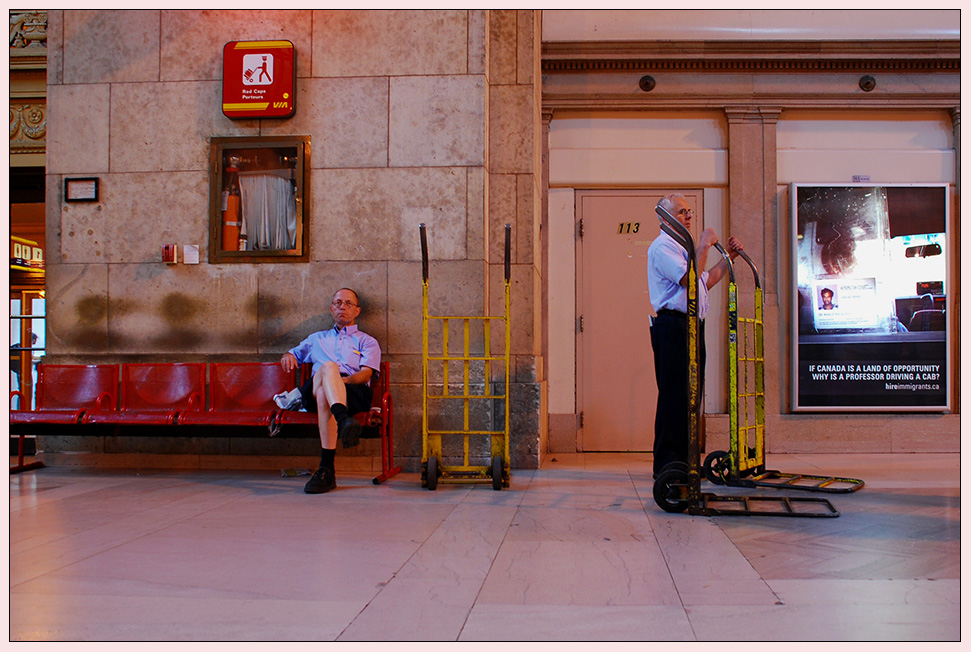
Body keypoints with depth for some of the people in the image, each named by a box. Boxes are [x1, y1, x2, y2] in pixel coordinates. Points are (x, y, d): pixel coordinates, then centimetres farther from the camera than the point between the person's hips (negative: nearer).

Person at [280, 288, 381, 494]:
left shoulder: (367, 342, 28)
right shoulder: (318, 338, 40)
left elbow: (366, 373, 9)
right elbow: (293, 354, 42)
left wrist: (344, 380, -14)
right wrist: (288, 357, 14)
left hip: (353, 391, -1)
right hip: (314, 391, 1)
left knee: (324, 393, -41)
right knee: (328, 367, -39)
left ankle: (326, 470, -54)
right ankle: (343, 421, -69)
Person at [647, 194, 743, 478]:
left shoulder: (682, 247, 26)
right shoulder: (662, 246, -6)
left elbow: (705, 281, 30)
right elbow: (688, 278, -19)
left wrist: (729, 258, 24)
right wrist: (704, 246, -11)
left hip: (691, 326, 10)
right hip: (673, 325, -10)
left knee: (691, 394, 9)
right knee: (673, 395, -10)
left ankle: (684, 458, 14)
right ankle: (667, 463, -7)